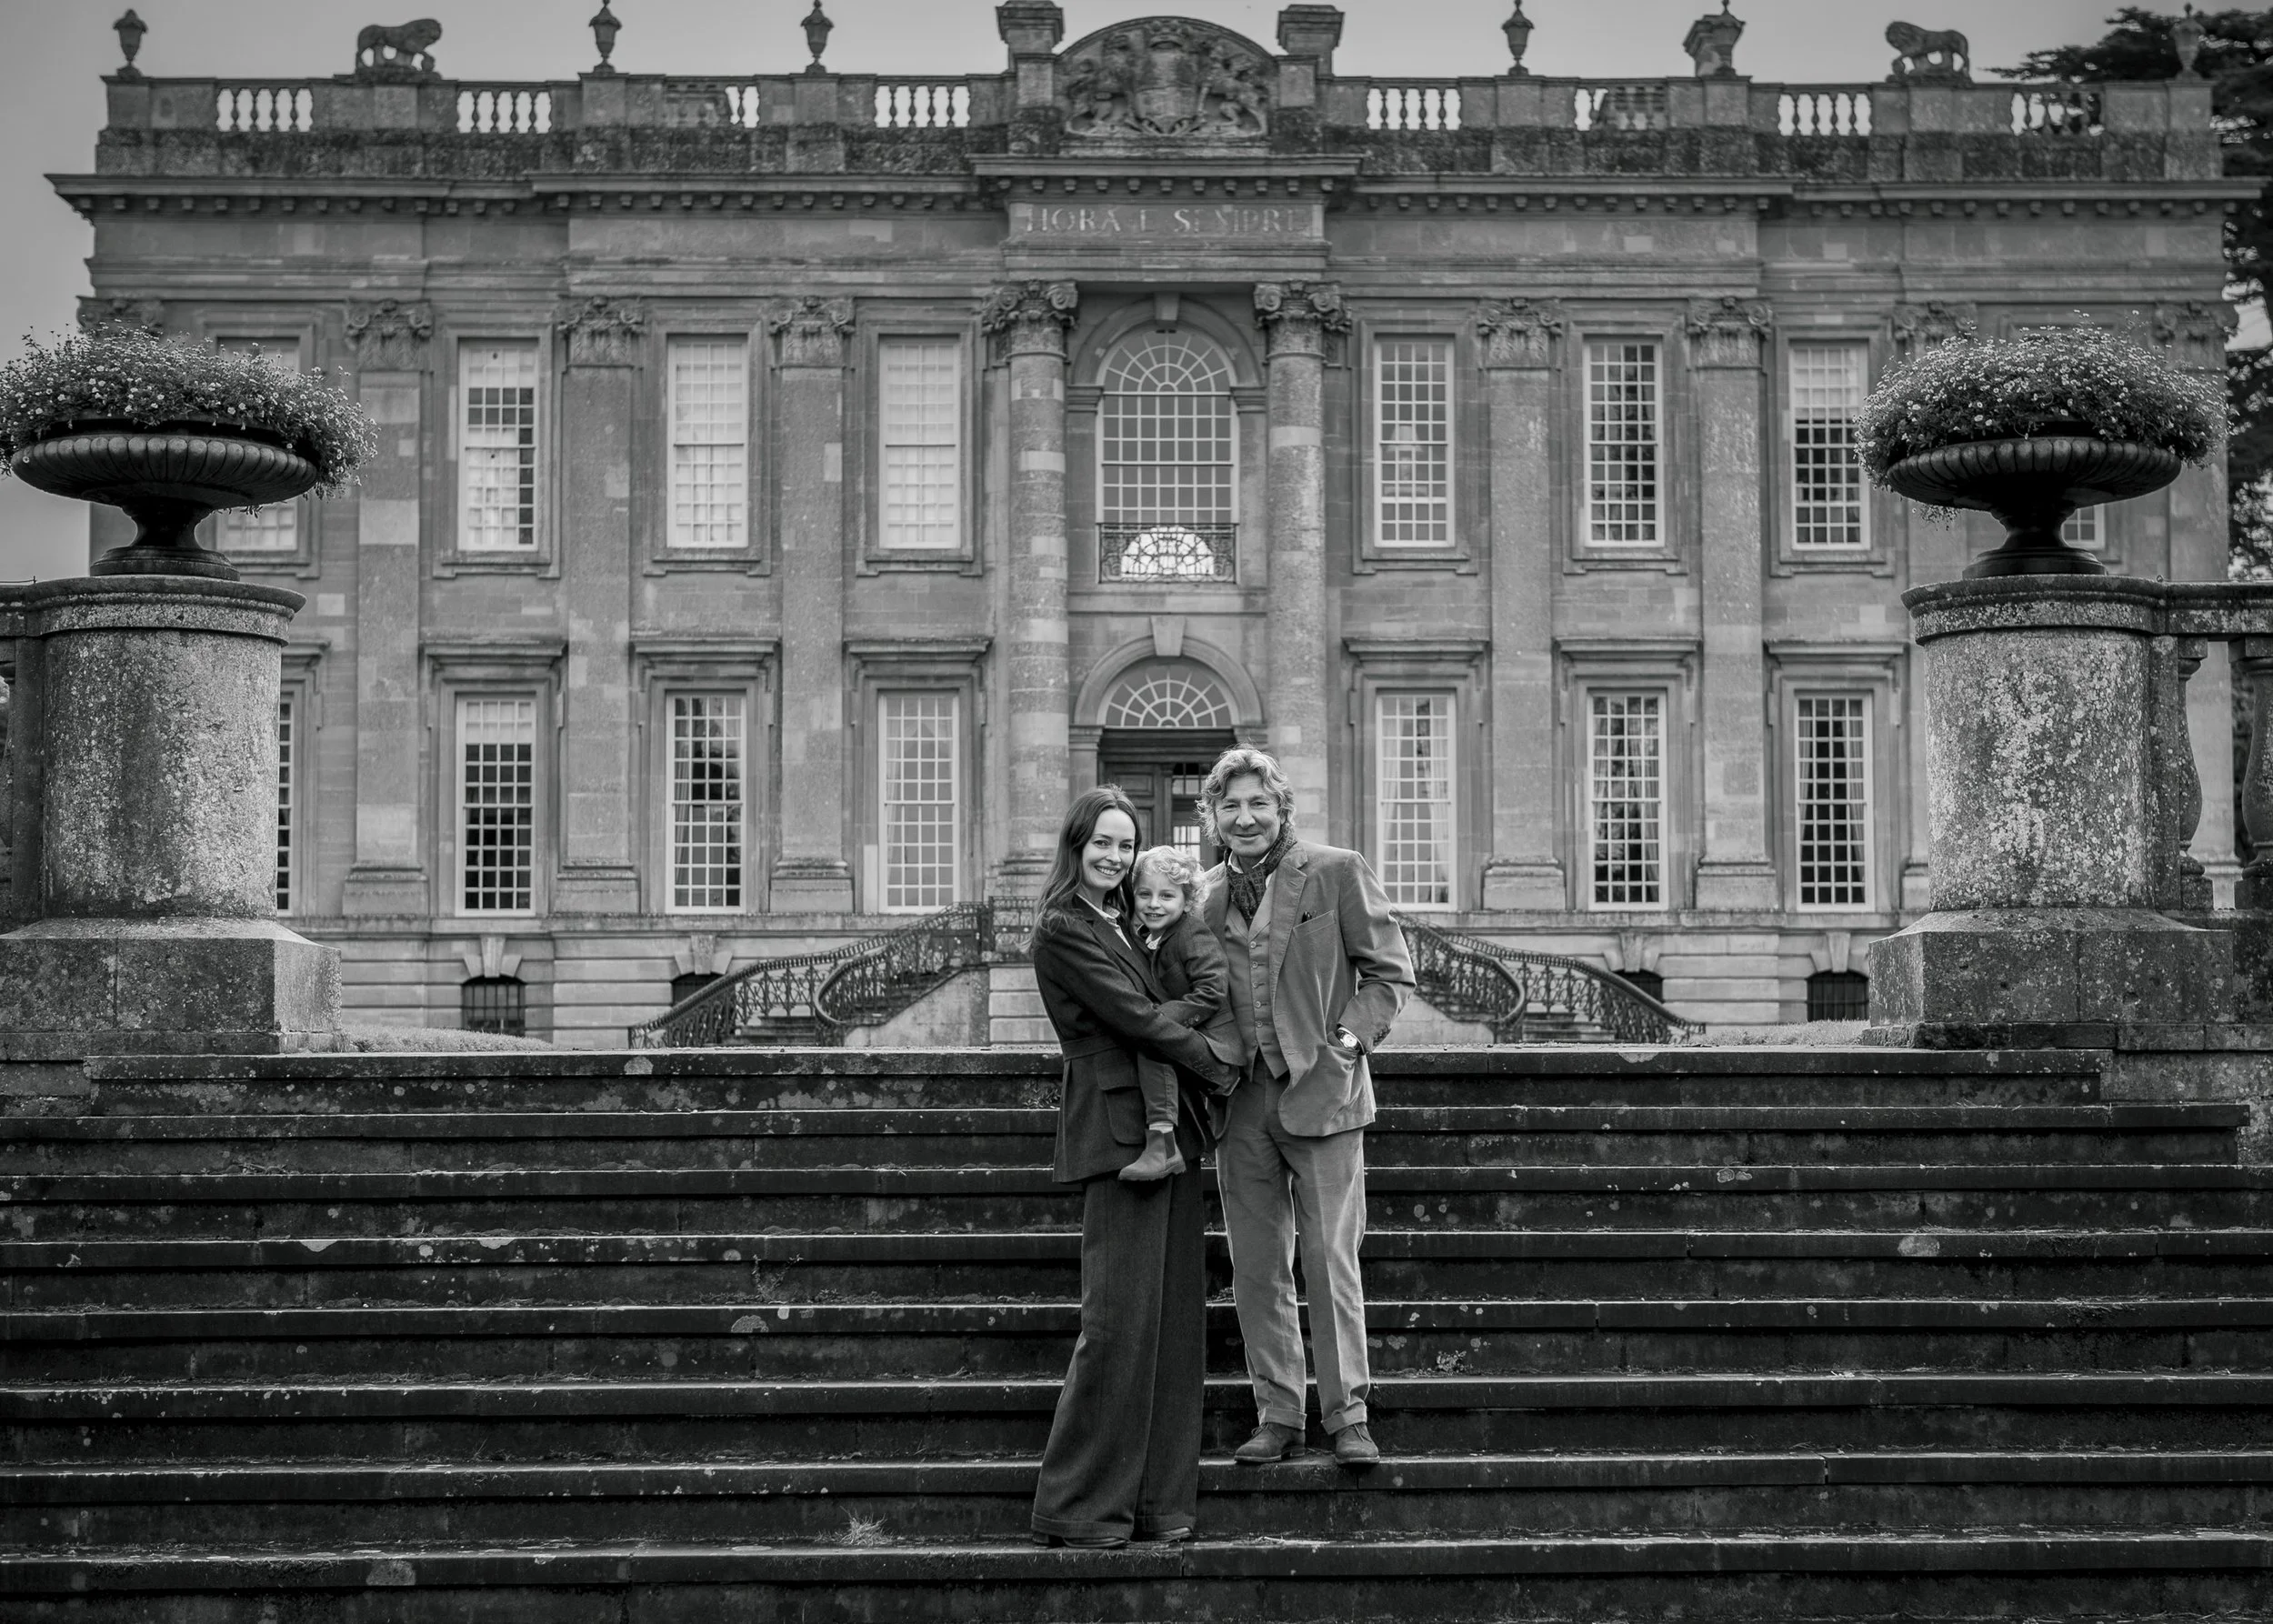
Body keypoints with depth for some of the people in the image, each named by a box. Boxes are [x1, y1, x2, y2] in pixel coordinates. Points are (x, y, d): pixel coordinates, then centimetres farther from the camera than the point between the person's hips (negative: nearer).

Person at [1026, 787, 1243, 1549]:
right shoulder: (1064, 930, -7)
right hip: (1119, 1128, -9)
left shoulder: (1124, 922, 19)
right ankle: (1079, 1506, -2)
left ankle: (1158, 1499, 11)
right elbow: (1137, 1018, -11)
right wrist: (1219, 1069, -1)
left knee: (1174, 1316, 7)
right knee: (1118, 1318, -9)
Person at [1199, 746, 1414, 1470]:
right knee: (1256, 1268, 6)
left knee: (1330, 1260, -4)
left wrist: (1349, 1039, -10)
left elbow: (1390, 973, 2)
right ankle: (1277, 1416, 15)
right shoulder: (1203, 895, 10)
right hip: (1240, 1102, 4)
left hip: (1321, 1091, -4)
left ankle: (1346, 1415, 5)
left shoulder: (1337, 872, 0)